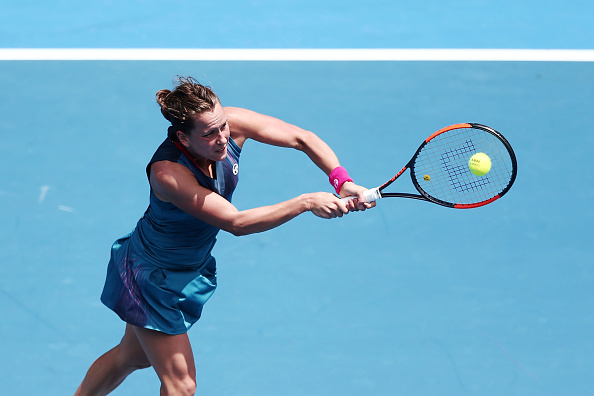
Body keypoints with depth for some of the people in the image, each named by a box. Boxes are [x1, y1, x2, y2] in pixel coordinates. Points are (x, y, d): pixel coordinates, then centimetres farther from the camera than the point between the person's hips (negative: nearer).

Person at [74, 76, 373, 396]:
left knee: (133, 356, 26)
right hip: (154, 278, -7)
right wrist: (305, 203, -42)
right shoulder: (166, 171, -38)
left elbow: (302, 138, -16)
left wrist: (342, 180, -31)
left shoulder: (228, 124, -22)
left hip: (195, 268, 7)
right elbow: (236, 222, -38)